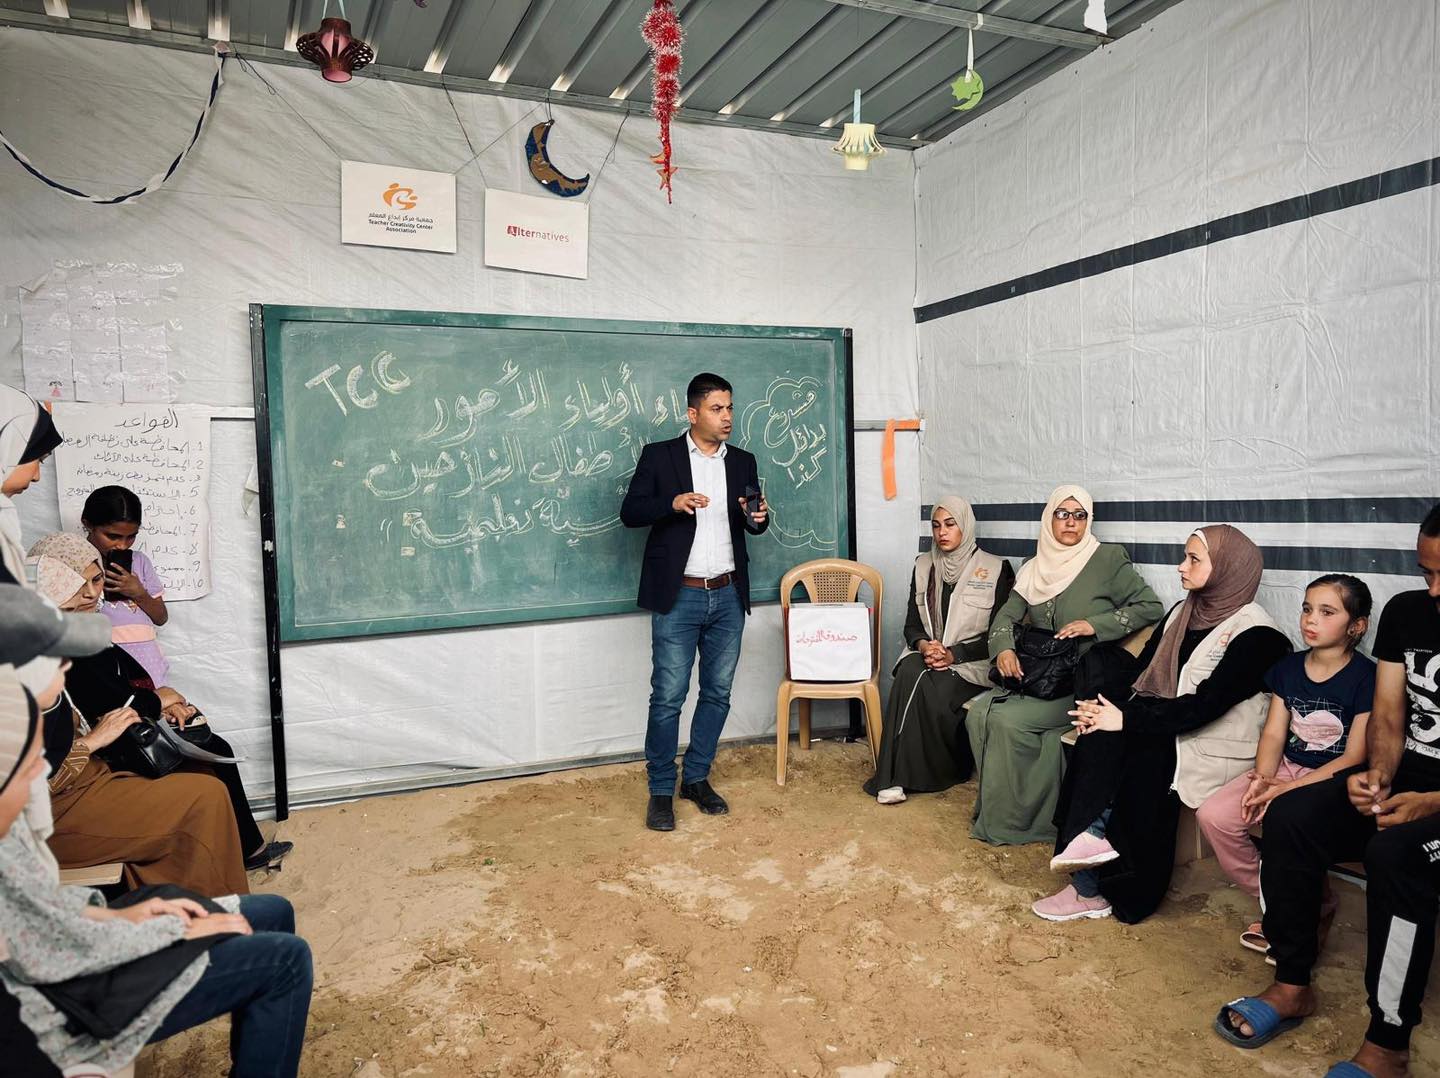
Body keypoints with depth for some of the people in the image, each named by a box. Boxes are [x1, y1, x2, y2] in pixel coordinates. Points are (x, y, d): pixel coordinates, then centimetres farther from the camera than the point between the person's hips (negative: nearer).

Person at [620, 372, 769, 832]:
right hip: (678, 596, -4)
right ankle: (661, 791, 11)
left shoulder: (743, 462, 10)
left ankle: (697, 778, 25)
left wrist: (759, 518, -8)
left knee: (717, 693, 10)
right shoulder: (658, 456, -1)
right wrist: (672, 503, -21)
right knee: (668, 696, -2)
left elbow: (751, 524, 16)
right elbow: (630, 512, -4)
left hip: (728, 596, 5)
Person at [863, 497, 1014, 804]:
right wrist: (924, 646, -12)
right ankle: (894, 776, -31)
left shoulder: (996, 569, 0)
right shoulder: (924, 566, 13)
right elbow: (911, 625, 11)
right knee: (910, 673, -32)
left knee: (938, 693, -34)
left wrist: (953, 654, -16)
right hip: (926, 655, 3)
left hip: (972, 662, -3)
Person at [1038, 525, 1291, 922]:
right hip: (1166, 729, 6)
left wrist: (1126, 719, -25)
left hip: (1214, 749, -6)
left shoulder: (1256, 635, -12)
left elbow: (1205, 704, -21)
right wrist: (1104, 705, -11)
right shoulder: (1182, 613, 12)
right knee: (1098, 738, -22)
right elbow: (1139, 672, 9)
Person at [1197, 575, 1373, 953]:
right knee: (1213, 815, -14)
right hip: (1286, 767, 6)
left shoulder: (1366, 677, -12)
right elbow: (1273, 733, 4)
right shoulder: (1288, 667, 5)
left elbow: (1354, 758, -15)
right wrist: (1262, 778, -17)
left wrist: (1287, 789, -22)